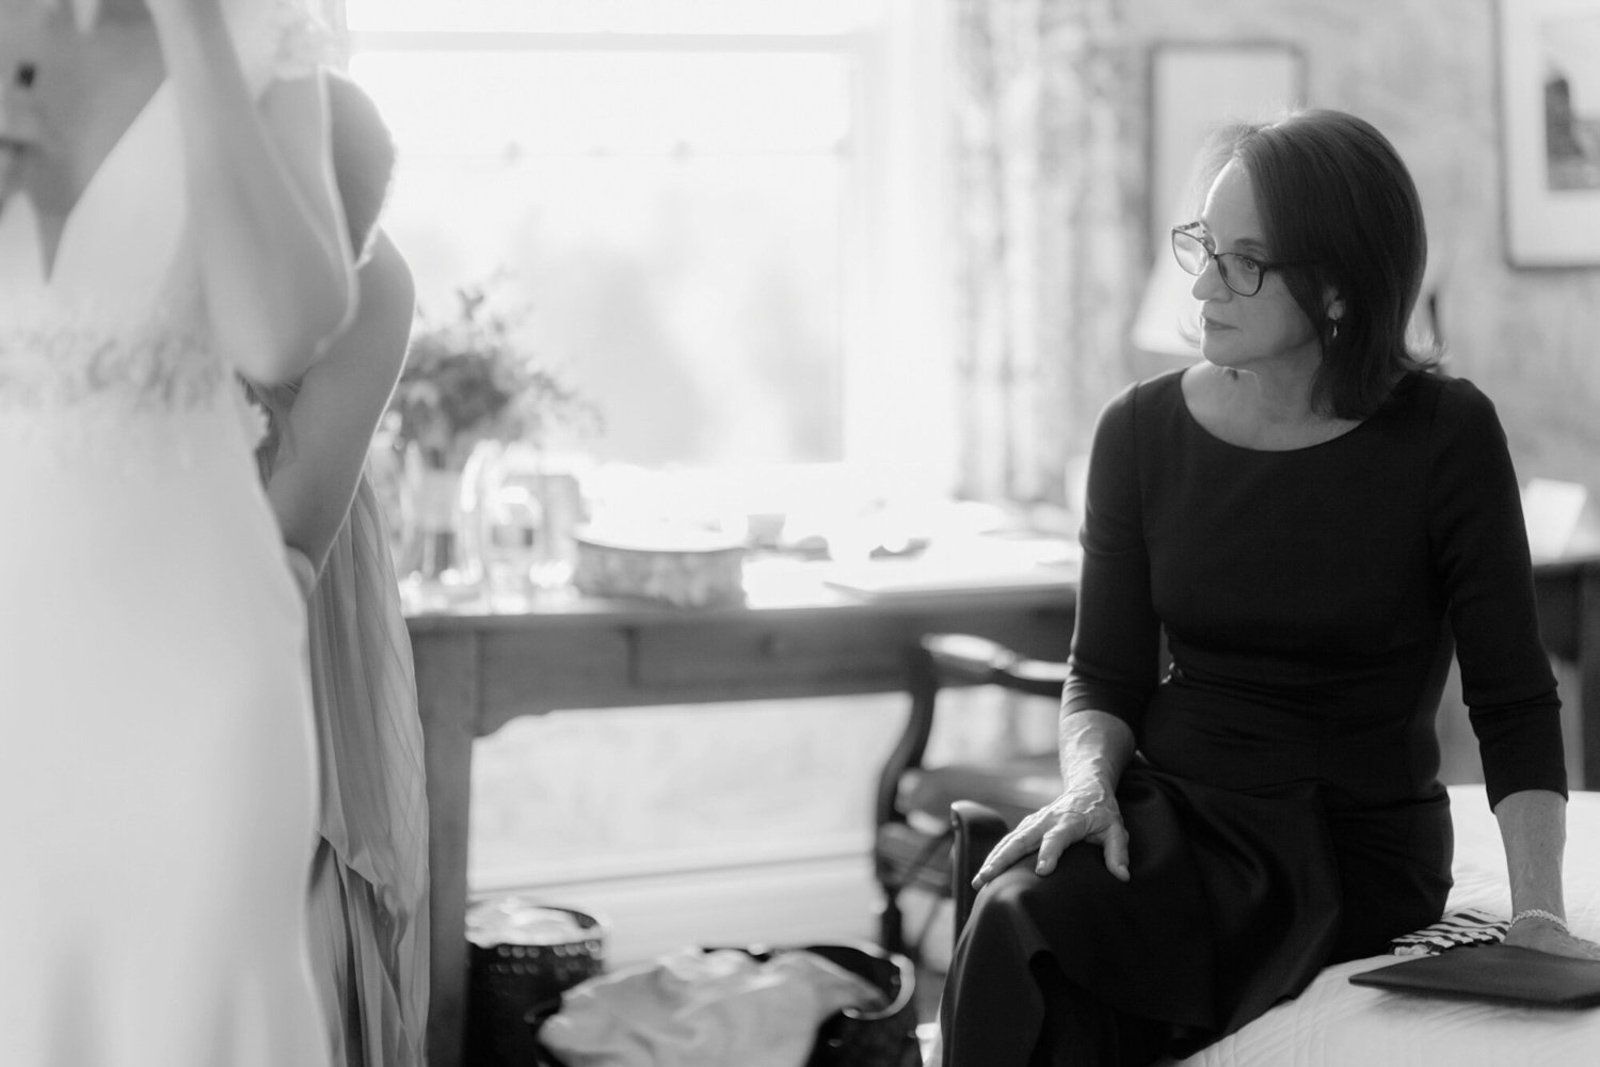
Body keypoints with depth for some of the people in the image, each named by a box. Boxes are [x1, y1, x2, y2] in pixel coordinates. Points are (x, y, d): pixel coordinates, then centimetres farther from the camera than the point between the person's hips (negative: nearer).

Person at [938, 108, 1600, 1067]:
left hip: (1356, 844, -3)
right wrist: (1090, 780, -14)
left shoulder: (1444, 436, -7)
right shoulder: (1142, 431, 3)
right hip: (1173, 809, 4)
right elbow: (1105, 676, 8)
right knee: (1013, 922, -31)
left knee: (1026, 940, -29)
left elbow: (1515, 701, -4)